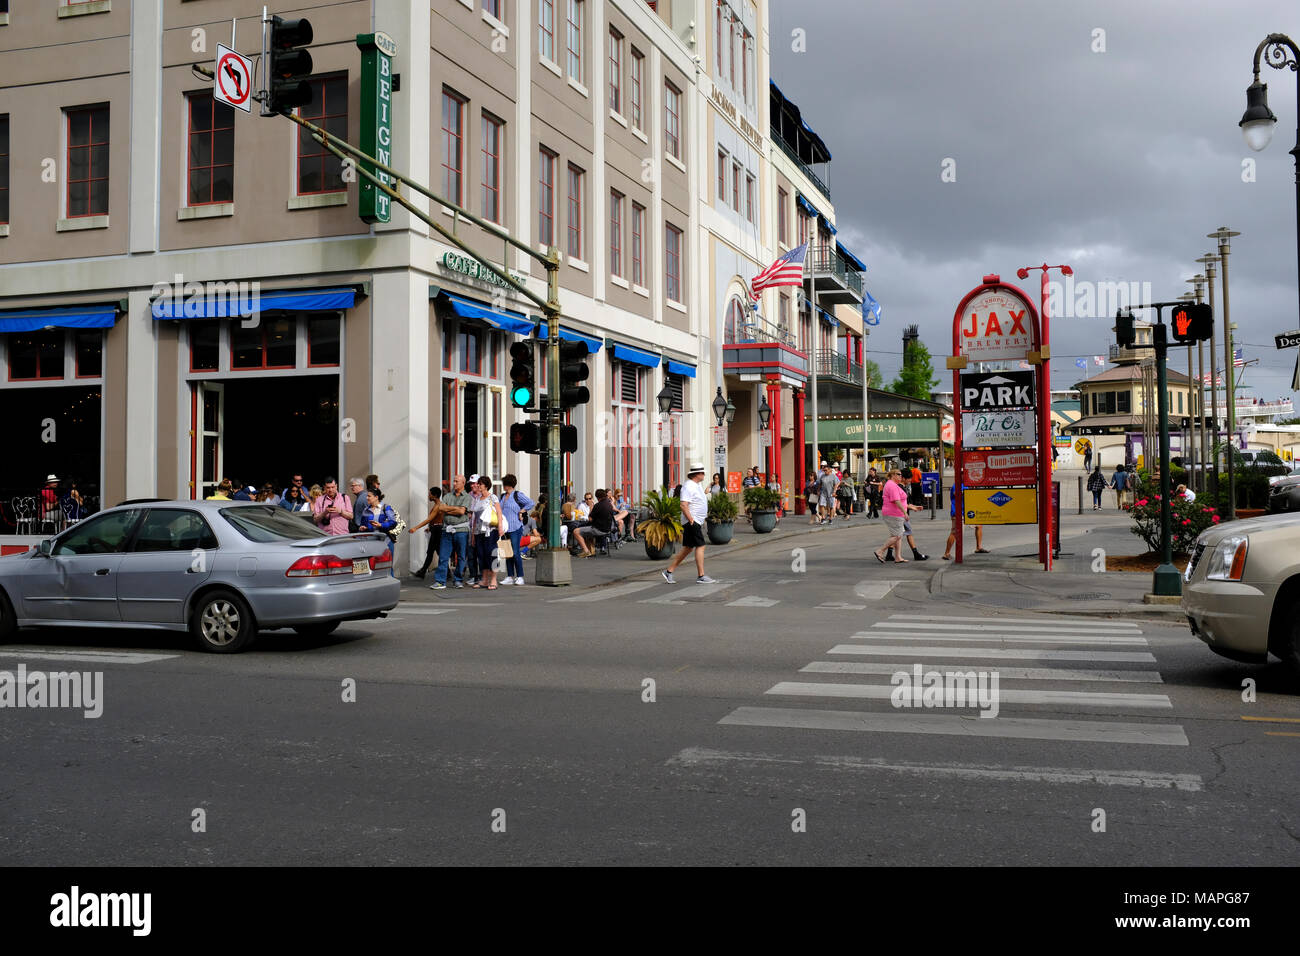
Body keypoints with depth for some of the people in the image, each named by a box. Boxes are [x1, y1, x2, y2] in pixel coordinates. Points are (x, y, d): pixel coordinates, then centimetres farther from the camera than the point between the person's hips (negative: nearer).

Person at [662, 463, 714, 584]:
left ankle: (669, 572, 14)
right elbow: (684, 505, -24)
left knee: (687, 549, 10)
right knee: (700, 547, -9)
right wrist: (692, 521, -23)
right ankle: (701, 576, -7)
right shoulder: (689, 487, -16)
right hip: (692, 522, -10)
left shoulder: (697, 485, 16)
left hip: (697, 521, 10)